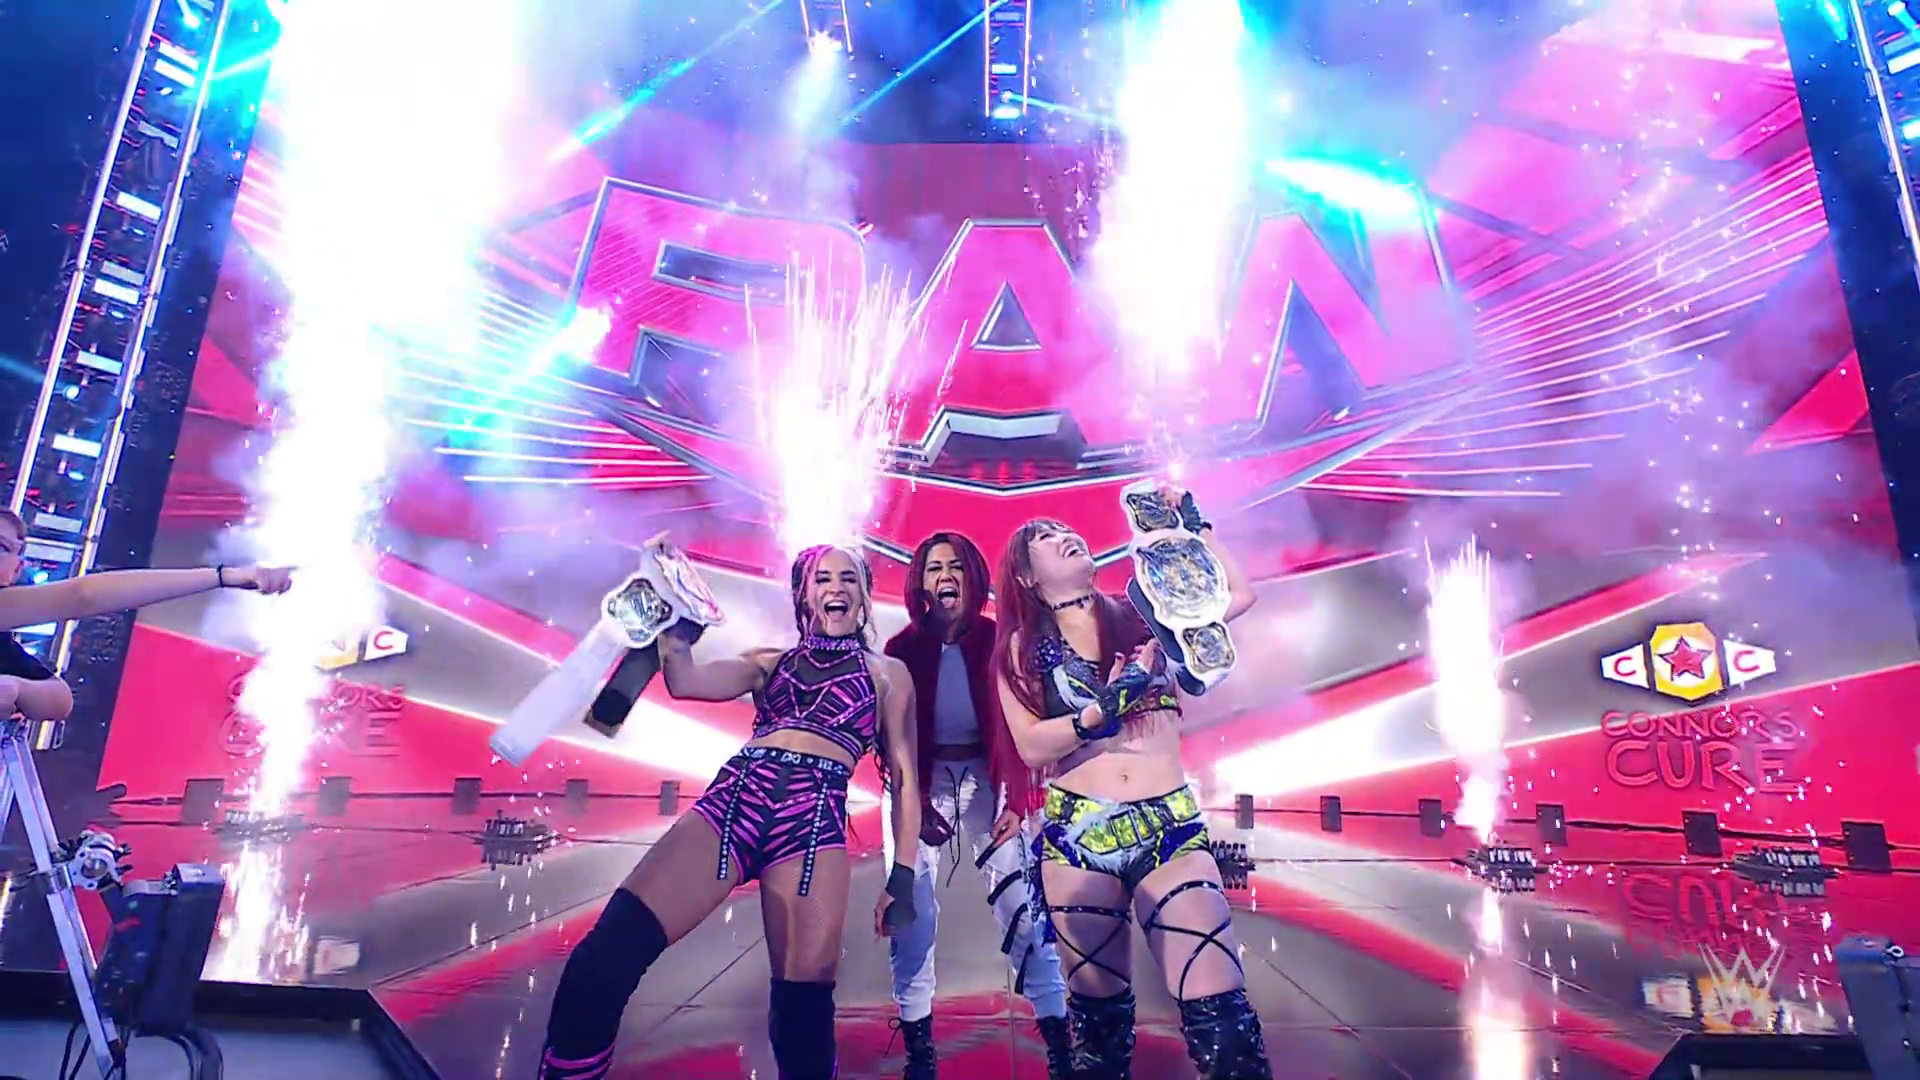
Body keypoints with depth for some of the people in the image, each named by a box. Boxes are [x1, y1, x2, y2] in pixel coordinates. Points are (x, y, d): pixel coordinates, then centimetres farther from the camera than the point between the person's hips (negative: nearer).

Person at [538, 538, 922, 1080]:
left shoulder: (888, 674, 21)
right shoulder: (769, 662, 25)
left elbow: (904, 779, 14)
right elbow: (684, 681, 10)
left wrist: (902, 878, 6)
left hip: (814, 817, -1)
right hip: (733, 799, 2)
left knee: (804, 1000, -7)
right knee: (607, 951, -15)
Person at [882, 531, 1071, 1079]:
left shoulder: (996, 640, -2)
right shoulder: (903, 648, -2)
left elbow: (1019, 729, -2)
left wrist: (1016, 802, -10)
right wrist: (913, 803, -10)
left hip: (985, 780, 0)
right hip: (922, 784, 1)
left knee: (1022, 904, -7)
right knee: (912, 911, -3)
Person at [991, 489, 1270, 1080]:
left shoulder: (1143, 617, 13)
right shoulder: (1022, 648, 7)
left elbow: (1237, 595, 8)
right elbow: (1031, 746, -5)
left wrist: (1191, 521, 12)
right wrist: (1106, 707, -14)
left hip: (1172, 828, 1)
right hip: (1077, 836, 0)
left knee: (1220, 1012, -10)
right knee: (1099, 1011, 8)